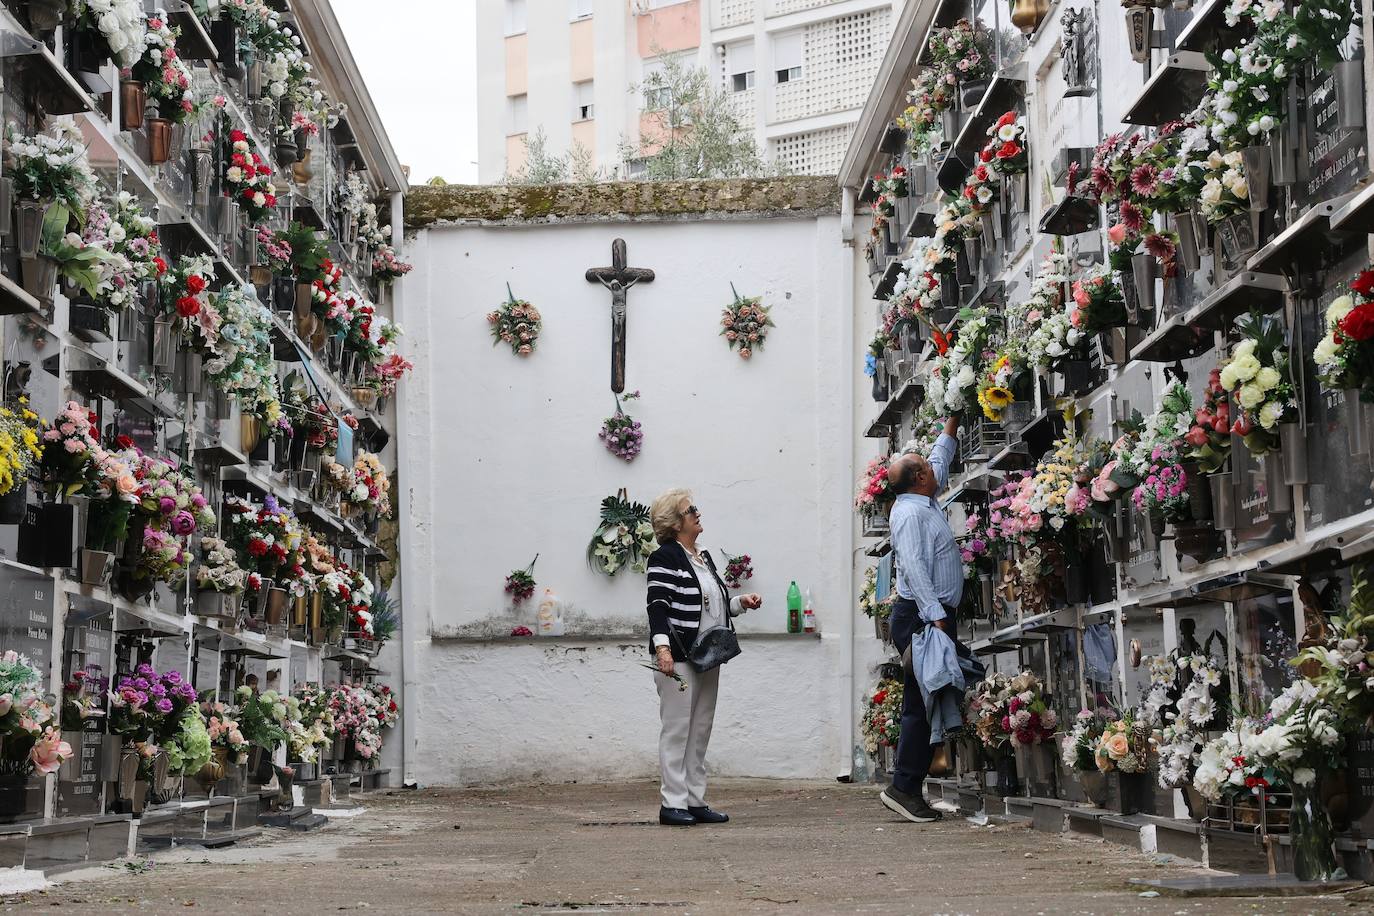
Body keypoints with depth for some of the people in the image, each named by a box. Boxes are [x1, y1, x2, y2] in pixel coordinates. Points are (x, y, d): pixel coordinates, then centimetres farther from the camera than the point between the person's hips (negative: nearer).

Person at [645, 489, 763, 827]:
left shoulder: (703, 556, 17)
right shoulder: (665, 558, -9)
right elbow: (657, 607, -18)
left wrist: (740, 603, 9)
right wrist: (662, 647, -29)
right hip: (678, 658, -9)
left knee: (700, 732, 11)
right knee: (677, 729, -6)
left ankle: (696, 801, 16)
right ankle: (673, 804, -3)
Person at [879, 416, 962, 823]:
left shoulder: (924, 504, 18)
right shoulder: (911, 513, -12)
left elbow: (939, 463, 40)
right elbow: (914, 568, -22)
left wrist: (951, 427, 46)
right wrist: (935, 617, -28)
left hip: (933, 616, 10)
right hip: (923, 617, -10)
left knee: (927, 704, 6)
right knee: (922, 703, -12)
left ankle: (909, 788, 5)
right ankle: (904, 787, -15)